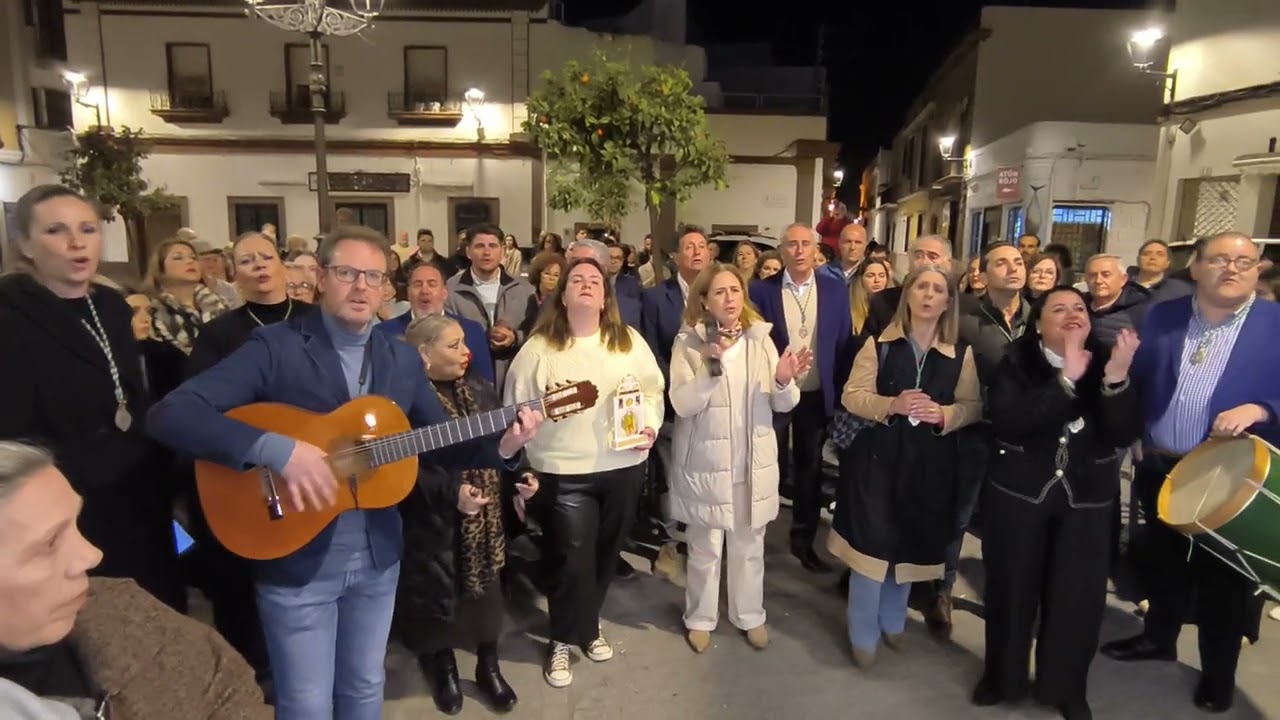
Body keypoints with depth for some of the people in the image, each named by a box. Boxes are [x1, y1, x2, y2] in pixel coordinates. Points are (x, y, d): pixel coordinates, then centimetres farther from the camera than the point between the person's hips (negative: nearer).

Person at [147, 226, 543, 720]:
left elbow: (442, 442, 7)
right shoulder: (276, 346, -13)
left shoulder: (403, 360, 4)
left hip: (378, 555, 5)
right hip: (296, 560, -4)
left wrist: (500, 447, -12)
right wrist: (278, 449, -32)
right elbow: (170, 414, -22)